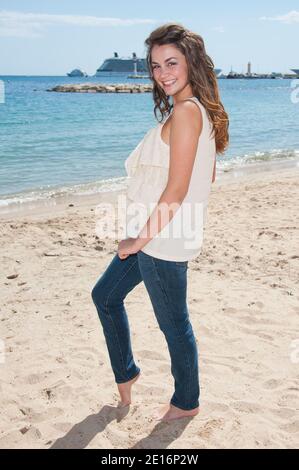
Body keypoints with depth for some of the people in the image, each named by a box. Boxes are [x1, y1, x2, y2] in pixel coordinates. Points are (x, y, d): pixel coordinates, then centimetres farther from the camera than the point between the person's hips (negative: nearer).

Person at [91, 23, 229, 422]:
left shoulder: (185, 111, -19)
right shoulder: (200, 110, 10)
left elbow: (176, 190, -22)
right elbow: (208, 175, 16)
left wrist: (139, 240, -14)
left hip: (164, 239, -10)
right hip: (156, 234, 10)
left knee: (174, 323, 8)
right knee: (105, 296, 21)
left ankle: (186, 403, 30)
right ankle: (125, 373, 37)